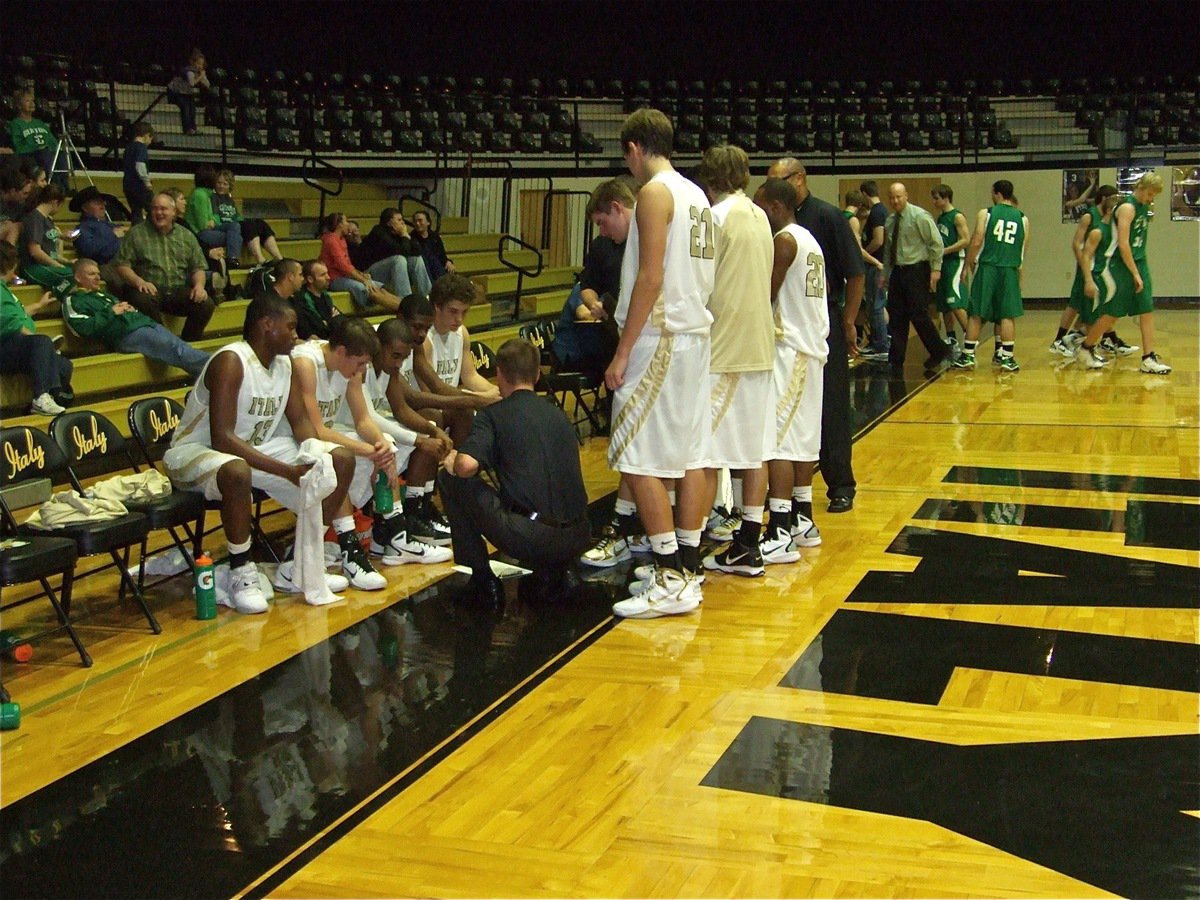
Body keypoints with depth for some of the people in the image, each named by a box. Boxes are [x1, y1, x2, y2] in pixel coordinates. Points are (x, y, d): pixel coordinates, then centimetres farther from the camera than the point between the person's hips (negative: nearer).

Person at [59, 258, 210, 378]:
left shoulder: (103, 294, 32)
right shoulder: (73, 300, 7)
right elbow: (85, 328, -10)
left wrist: (129, 308, 11)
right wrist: (111, 312, -7)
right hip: (125, 334, -8)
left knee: (180, 345, -15)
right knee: (175, 348, -26)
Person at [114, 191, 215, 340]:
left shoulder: (186, 236, 17)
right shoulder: (136, 234, 7)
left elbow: (198, 268, 17)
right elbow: (122, 265, 1)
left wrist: (199, 285, -5)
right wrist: (138, 281, -17)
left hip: (179, 290, 3)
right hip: (150, 289, -3)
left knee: (206, 305, -24)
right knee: (143, 301, -38)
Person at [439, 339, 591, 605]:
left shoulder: (494, 414, 2)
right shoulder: (557, 415, 20)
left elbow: (468, 465, -15)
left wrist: (453, 461, 11)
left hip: (529, 537, -6)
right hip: (576, 541, 6)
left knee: (450, 479, 11)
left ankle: (482, 578, 12)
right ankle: (551, 569, 14)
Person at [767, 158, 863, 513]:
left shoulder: (827, 216, -6)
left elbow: (856, 275, -5)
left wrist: (848, 322, -7)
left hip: (824, 322, -4)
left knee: (831, 408, 1)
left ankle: (841, 486, 11)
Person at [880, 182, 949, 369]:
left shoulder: (919, 216, -8)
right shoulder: (889, 221, 10)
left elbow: (937, 243, -8)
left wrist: (936, 269, -12)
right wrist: (885, 274, 16)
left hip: (917, 271, -6)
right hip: (897, 271, 7)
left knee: (919, 315, -9)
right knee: (896, 317, 6)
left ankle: (939, 352, 8)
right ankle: (896, 360, 13)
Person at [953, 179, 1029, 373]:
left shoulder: (986, 213, -1)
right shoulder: (1022, 218, 8)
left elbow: (976, 242, -7)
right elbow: (1023, 249, 13)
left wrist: (969, 263, 5)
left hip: (987, 268, -2)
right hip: (1010, 270, 2)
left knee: (976, 314, 5)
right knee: (1008, 315, 5)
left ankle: (968, 356, 8)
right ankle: (1007, 357, 4)